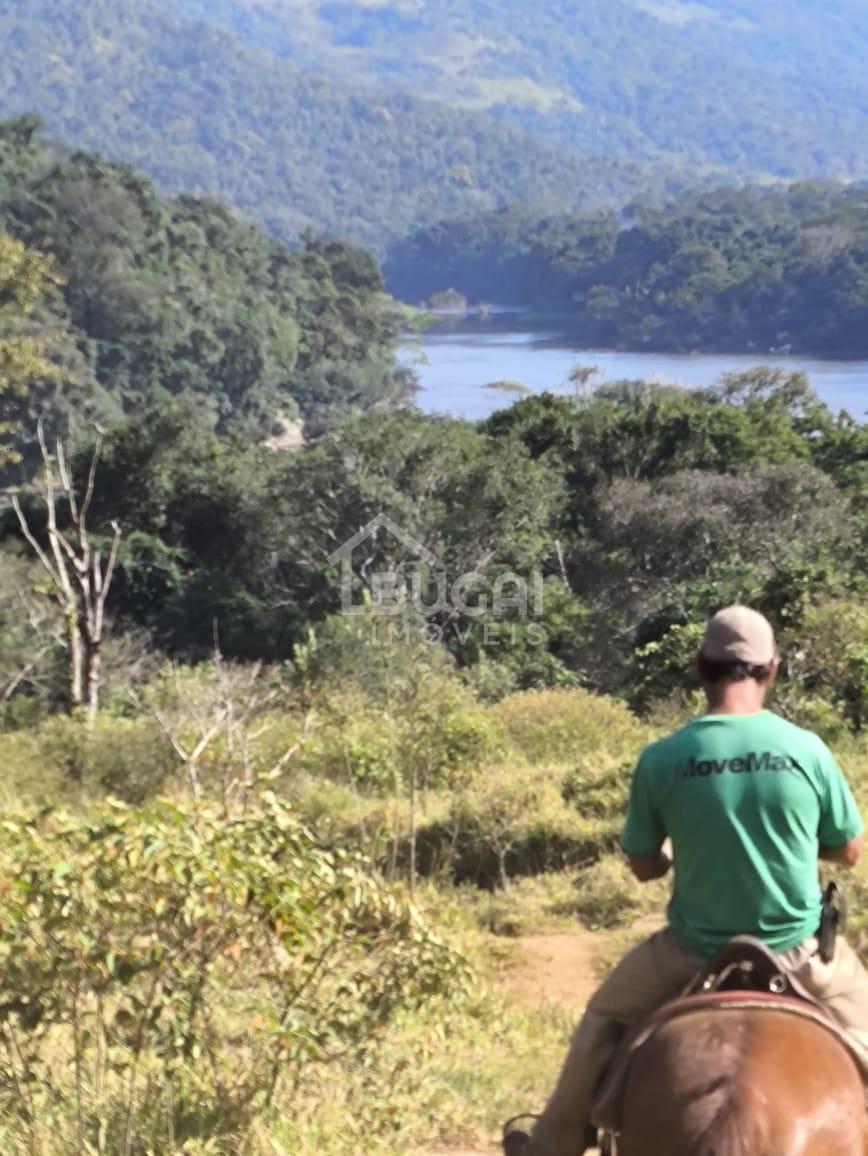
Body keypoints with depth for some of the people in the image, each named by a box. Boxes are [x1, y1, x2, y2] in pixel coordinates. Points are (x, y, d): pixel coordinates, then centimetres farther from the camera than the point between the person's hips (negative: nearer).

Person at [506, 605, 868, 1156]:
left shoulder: (660, 760, -13)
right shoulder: (807, 749, -12)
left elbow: (644, 867, -1)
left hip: (695, 951, 0)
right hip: (797, 950, 0)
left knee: (605, 1015, 27)